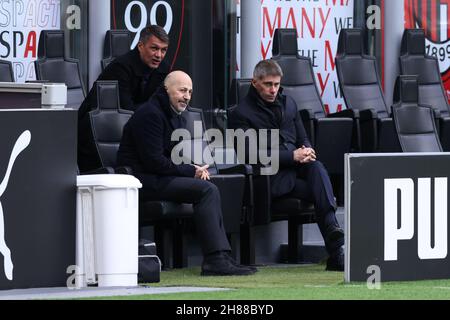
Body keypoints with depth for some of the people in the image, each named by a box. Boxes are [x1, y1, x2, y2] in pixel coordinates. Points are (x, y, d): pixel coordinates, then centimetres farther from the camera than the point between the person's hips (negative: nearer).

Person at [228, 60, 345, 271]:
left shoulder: (288, 104, 21)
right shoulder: (241, 114, -1)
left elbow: (303, 140, 23)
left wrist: (306, 151, -4)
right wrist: (293, 156, -19)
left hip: (297, 166, 5)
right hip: (271, 178, -5)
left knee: (316, 167, -33)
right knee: (321, 191, -30)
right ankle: (335, 249, -40)